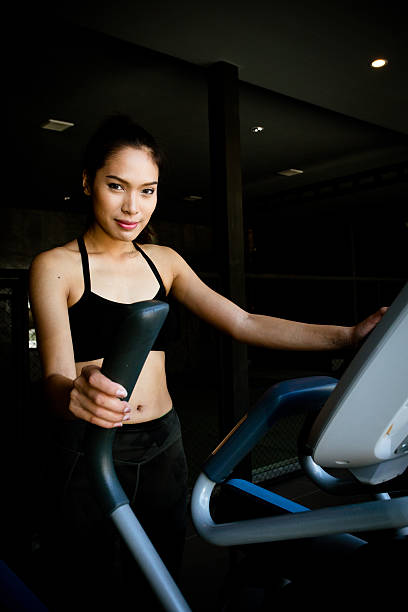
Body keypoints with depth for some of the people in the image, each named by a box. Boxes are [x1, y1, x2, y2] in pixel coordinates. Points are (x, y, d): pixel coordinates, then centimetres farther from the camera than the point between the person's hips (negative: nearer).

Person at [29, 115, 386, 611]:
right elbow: (56, 378, -20)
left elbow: (243, 323, -2)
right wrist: (76, 394, -45)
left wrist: (349, 334, -13)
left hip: (163, 449, 5)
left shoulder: (163, 261, 6)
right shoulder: (56, 266, -8)